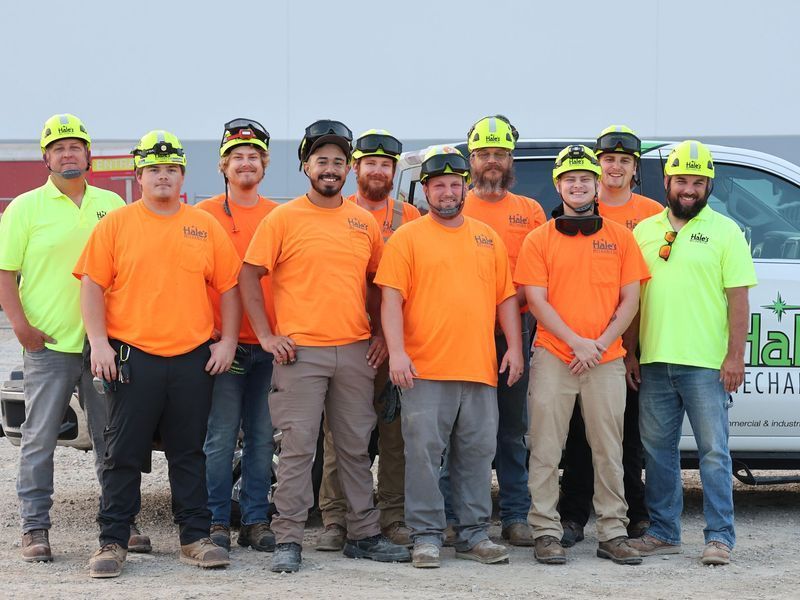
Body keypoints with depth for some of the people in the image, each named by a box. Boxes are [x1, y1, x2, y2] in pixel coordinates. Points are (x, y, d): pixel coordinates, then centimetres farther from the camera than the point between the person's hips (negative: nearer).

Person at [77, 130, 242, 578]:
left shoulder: (206, 227, 9)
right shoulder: (115, 225, 3)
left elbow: (229, 286, 10)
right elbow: (93, 286, 0)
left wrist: (228, 341, 1)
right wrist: (99, 343, -9)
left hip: (193, 358, 2)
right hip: (132, 357, -2)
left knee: (190, 455, 8)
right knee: (124, 456, 1)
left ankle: (196, 538, 15)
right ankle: (113, 542, 5)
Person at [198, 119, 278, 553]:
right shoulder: (204, 215, 3)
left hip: (268, 345, 3)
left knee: (262, 436, 6)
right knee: (221, 435, -3)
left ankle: (256, 520, 13)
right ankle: (217, 522, 4)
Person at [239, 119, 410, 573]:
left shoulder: (365, 222, 10)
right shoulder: (283, 218, -2)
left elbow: (378, 281, 21)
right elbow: (249, 276, -2)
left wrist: (380, 333, 10)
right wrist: (266, 335, -8)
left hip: (356, 351, 4)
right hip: (300, 351, -4)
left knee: (356, 447, 10)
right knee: (298, 447, -4)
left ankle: (364, 535, 19)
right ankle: (288, 540, 1)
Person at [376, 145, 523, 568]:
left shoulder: (487, 238, 15)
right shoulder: (408, 238, 2)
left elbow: (506, 296, 16)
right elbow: (392, 298, -5)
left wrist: (514, 346, 7)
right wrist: (396, 351, -15)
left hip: (480, 370, 4)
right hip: (425, 370, -4)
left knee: (477, 455, 7)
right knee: (423, 454, -3)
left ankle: (474, 535, 16)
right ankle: (426, 537, 4)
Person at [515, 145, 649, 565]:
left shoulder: (620, 237, 9)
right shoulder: (539, 240, 4)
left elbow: (630, 300, 6)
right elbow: (536, 301, -2)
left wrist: (601, 343, -7)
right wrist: (577, 342, -12)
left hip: (607, 360, 2)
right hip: (553, 357, -1)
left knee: (608, 452, 5)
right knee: (546, 451, -1)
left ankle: (613, 534, 12)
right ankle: (546, 533, 5)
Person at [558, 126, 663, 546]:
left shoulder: (651, 213, 6)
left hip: (634, 336, 1)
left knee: (631, 425, 7)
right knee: (581, 426, 2)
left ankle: (635, 513, 16)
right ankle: (573, 518, 7)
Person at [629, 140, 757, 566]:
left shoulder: (725, 232, 1)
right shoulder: (644, 232, 12)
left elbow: (738, 299, -3)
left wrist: (735, 356, -10)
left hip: (705, 364, -4)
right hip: (654, 362, 4)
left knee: (713, 451, -3)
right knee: (658, 449, 10)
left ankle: (719, 537, 2)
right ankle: (663, 532, 19)